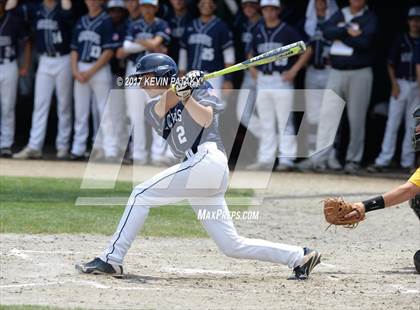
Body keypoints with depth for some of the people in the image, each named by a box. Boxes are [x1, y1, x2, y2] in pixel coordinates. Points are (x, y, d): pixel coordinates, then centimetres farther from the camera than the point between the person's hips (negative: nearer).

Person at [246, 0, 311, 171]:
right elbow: (252, 53, 27)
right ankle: (266, 159, 12)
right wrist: (252, 69, 11)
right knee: (266, 122, 8)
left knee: (284, 120, -6)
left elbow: (306, 51, -4)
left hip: (281, 79, -6)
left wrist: (294, 70, -9)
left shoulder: (287, 31, -4)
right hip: (262, 80, 6)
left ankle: (286, 159, -5)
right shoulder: (258, 32, 12)